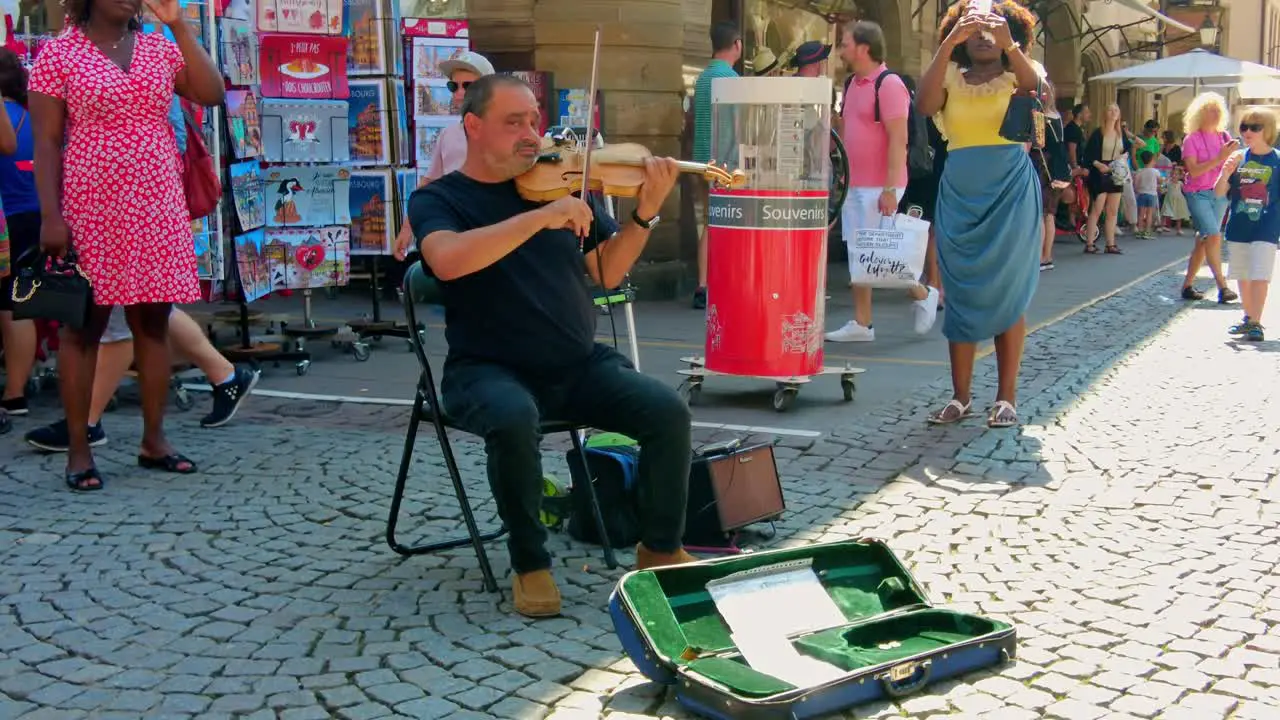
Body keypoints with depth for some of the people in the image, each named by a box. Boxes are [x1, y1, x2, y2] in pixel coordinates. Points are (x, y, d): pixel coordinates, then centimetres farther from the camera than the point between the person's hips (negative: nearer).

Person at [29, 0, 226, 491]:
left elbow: (212, 95, -3)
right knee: (84, 325, 1)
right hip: (92, 210, -4)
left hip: (158, 208, 4)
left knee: (154, 322, 7)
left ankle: (154, 440, 16)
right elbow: (45, 142, -5)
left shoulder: (161, 48, 11)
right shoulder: (58, 54, -1)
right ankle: (78, 450, 8)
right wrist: (50, 215, -14)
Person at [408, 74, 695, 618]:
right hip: (490, 371, -4)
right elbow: (448, 261, -26)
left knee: (669, 412, -16)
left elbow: (607, 272, 7)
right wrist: (540, 217, -30)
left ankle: (661, 549, 6)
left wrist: (645, 212, -10)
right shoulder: (437, 200, -2)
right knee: (514, 419, -37)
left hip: (579, 365, 4)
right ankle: (530, 562, -13)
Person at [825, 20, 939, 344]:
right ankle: (862, 324, 12)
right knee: (857, 254, 8)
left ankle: (922, 295, 16)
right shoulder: (853, 84, 13)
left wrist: (890, 189, -23)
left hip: (879, 187, -8)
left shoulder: (889, 84, -13)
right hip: (853, 184, 8)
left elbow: (898, 140, -18)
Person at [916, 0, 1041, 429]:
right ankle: (960, 396, 9)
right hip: (960, 192, 2)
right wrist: (947, 44, -20)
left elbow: (1038, 93, -16)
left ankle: (1006, 397, 4)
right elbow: (923, 105, -12)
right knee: (961, 293, 4)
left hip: (1011, 189, -2)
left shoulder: (1020, 73, 6)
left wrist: (1010, 45, -29)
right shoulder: (951, 75, 8)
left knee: (1007, 292, -1)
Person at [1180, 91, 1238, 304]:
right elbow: (1194, 170, -16)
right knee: (1214, 237, -16)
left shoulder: (1224, 136, 8)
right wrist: (1219, 158, -21)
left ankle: (1187, 285, 16)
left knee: (1204, 241, 7)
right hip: (1198, 194, -5)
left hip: (1220, 194, 5)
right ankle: (1222, 286, -15)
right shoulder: (1192, 139, -6)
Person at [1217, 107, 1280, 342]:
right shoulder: (1238, 158, 3)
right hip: (1238, 228, 4)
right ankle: (1249, 318, 29)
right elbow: (1219, 193, 2)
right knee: (1243, 276, 14)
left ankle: (1255, 323, -5)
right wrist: (1225, 173, -16)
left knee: (1260, 276, -9)